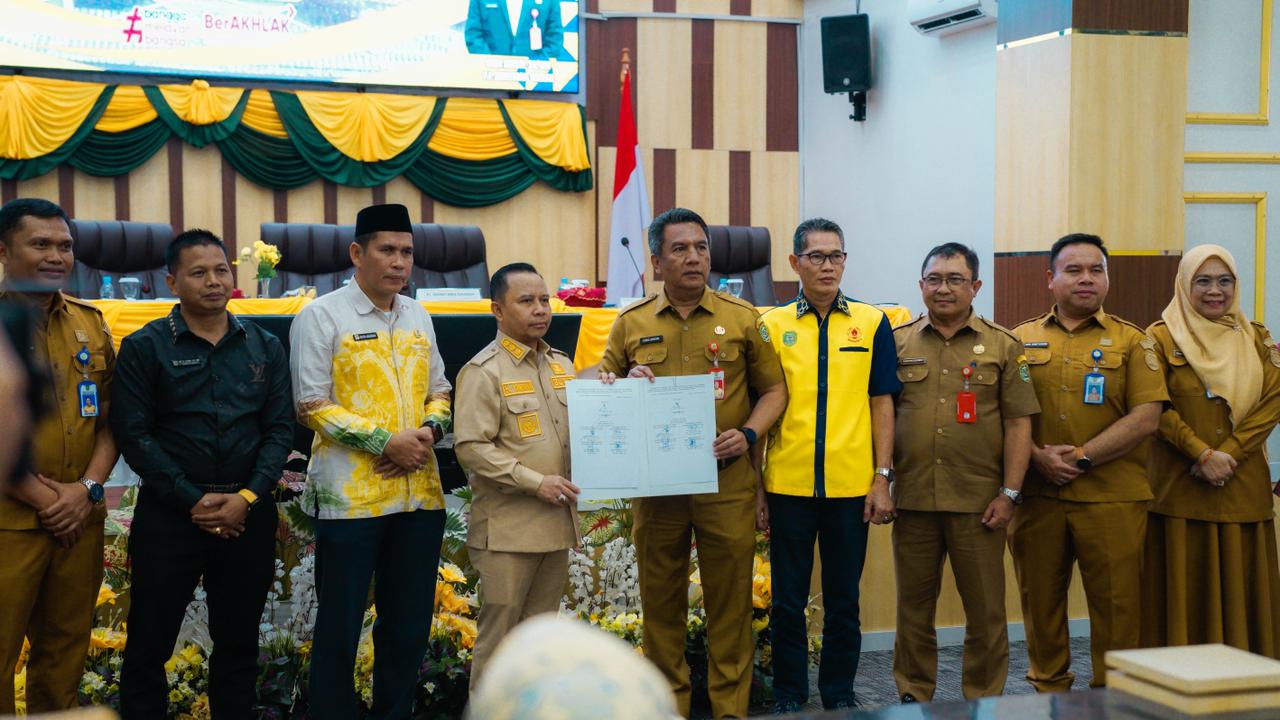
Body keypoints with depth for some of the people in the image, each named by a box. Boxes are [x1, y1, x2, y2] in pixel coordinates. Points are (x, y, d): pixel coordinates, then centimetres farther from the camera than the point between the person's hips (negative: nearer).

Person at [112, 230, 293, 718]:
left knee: (238, 642, 12)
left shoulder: (265, 347, 8)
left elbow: (280, 429, 4)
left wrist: (246, 498, -10)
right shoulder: (145, 347, -1)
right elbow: (134, 434, -7)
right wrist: (192, 501, -14)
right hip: (169, 513, -3)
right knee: (149, 643, 2)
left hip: (247, 513, 3)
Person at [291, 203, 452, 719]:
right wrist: (386, 442, -15)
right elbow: (311, 407, -9)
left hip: (420, 493, 6)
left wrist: (428, 430, -5)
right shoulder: (321, 317, -4)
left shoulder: (418, 318, 13)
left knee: (408, 624, 13)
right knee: (340, 626, 2)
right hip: (350, 497, -5)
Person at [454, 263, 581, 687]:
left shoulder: (561, 365, 14)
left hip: (556, 525, 7)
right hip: (507, 530, -7)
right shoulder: (484, 371, -8)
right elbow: (470, 447, -15)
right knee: (499, 635, -1)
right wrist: (535, 482, -19)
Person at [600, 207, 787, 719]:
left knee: (729, 599, 3)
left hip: (728, 484, -1)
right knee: (661, 599, 8)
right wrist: (626, 386, -9)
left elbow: (773, 389, 8)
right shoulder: (631, 324, 7)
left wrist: (749, 434, -8)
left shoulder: (742, 318, 5)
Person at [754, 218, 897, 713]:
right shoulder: (772, 325, 4)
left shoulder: (872, 323, 4)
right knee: (787, 601, 8)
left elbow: (882, 403, 4)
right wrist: (756, 487, 2)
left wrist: (882, 478, -2)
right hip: (788, 484, 0)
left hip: (852, 486, 0)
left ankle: (840, 696, 23)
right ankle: (789, 698, 21)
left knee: (843, 601, 9)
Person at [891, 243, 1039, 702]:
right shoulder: (898, 343, 8)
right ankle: (913, 695, 22)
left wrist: (1009, 493, -6)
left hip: (979, 501, -1)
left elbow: (1018, 423, 1)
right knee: (914, 607, 10)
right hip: (912, 499, 1)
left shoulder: (1003, 346, 4)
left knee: (986, 610, 5)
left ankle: (984, 699, 17)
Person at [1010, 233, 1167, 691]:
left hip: (1112, 497, -2)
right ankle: (1048, 690, 23)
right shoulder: (1021, 340, 10)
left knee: (1115, 603, 1)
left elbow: (1146, 417, -4)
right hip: (1036, 495, 2)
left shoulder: (1132, 341, 5)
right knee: (1040, 600, 9)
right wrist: (1038, 457, -11)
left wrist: (1081, 458, -12)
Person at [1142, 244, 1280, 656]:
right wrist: (1203, 454, -17)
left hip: (1244, 484, 3)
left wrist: (1229, 454, -12)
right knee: (1185, 582, -1)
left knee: (1242, 583, 5)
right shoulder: (1162, 338, 1)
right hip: (1180, 484, -3)